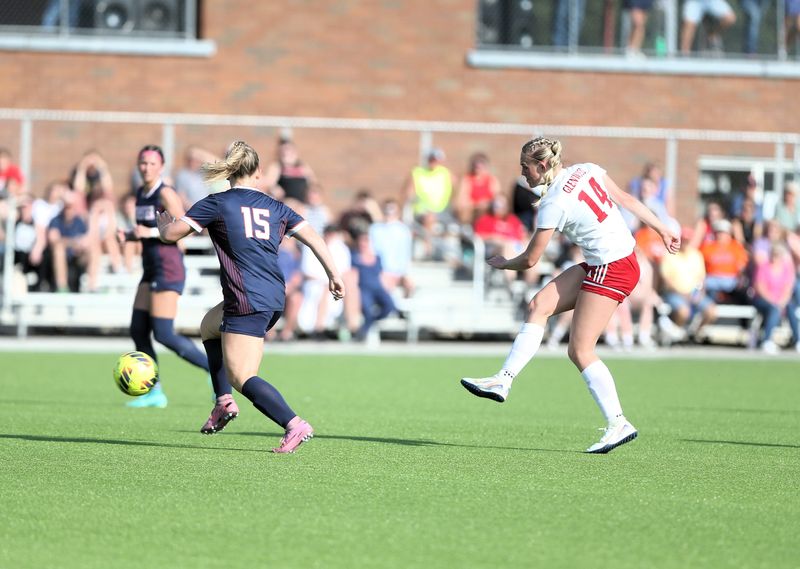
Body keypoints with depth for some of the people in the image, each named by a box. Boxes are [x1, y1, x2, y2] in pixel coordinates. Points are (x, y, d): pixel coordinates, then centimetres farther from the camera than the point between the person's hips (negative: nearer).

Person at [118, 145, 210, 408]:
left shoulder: (165, 194, -11)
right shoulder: (140, 194, 14)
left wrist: (150, 232, -22)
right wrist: (128, 236, 4)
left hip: (168, 268, -9)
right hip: (151, 270, 9)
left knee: (164, 334, -12)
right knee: (138, 331, 4)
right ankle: (154, 392, 8)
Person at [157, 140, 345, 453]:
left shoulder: (216, 204, 0)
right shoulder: (275, 207, 15)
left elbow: (171, 234, -1)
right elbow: (312, 236, 7)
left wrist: (164, 223, 21)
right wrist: (334, 274, 9)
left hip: (247, 303, -7)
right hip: (274, 299, 7)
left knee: (241, 377, -7)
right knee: (210, 325, 32)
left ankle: (294, 425, -23)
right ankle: (224, 402, 25)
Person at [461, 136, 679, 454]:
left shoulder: (554, 204, -17)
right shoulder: (586, 171, 3)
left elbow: (530, 260, -9)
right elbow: (627, 200, 11)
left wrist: (503, 264, 12)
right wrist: (663, 230, 20)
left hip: (611, 271, -10)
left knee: (580, 351, -5)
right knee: (539, 305, 5)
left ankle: (619, 425, -2)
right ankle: (503, 381, 2)